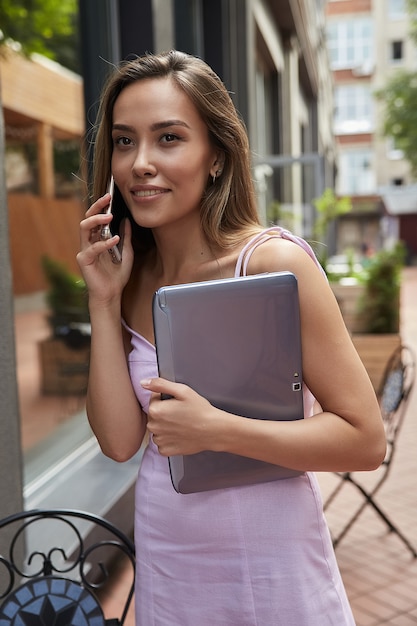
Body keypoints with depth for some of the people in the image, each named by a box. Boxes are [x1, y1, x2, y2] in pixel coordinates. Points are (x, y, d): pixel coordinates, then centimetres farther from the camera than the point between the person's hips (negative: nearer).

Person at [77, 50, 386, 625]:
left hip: (270, 564, -4)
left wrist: (215, 430, -26)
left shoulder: (274, 262, -18)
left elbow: (365, 440, -18)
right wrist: (103, 301, -13)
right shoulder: (134, 280, -2)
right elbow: (120, 441, -8)